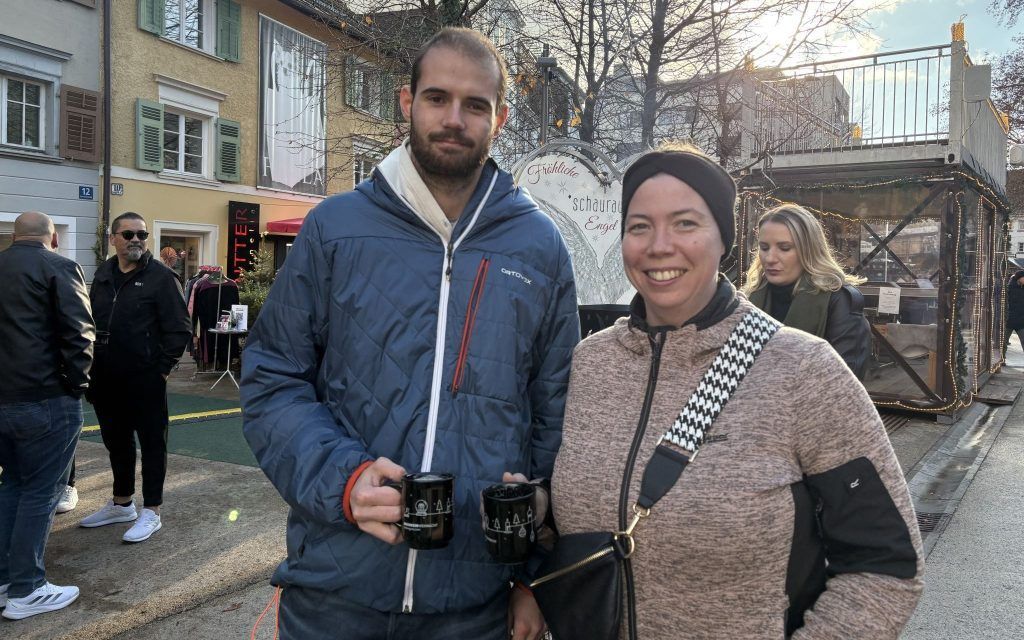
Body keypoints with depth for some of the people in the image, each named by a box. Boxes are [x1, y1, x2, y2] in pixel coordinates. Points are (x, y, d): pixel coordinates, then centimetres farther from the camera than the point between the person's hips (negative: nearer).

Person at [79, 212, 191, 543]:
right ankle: (121, 503, 34)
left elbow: (179, 328, -10)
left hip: (145, 379, -7)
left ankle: (151, 512, 12)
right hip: (106, 379, 7)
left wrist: (163, 367, -11)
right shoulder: (103, 276, 11)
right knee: (116, 440, 18)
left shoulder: (160, 276, -8)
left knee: (152, 442, 3)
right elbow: (91, 323, 18)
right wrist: (91, 368, 11)